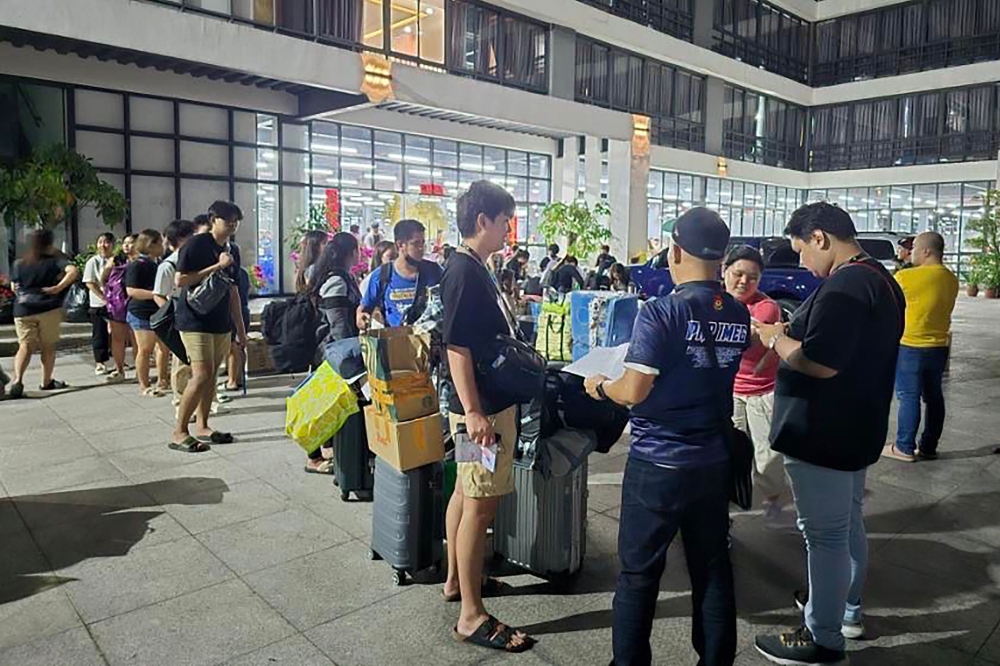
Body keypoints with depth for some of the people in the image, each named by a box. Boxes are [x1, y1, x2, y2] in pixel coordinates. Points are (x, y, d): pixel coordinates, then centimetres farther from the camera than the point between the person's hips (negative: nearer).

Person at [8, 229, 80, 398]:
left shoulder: (19, 264, 10)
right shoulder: (55, 260, -1)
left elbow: (14, 288, 17)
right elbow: (73, 271, -19)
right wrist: (59, 287, -14)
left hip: (22, 310, 3)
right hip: (48, 308, -3)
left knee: (25, 346, 5)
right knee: (48, 346, 10)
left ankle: (17, 380, -15)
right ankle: (46, 382, 18)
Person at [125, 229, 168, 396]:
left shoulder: (160, 263, 13)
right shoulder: (137, 265, -11)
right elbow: (131, 290, -18)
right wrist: (156, 294, -23)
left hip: (161, 312, 8)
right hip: (143, 313, -8)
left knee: (164, 348, 11)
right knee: (145, 350, -2)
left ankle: (162, 381, 24)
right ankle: (144, 386, 7)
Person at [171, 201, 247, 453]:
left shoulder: (232, 251, 13)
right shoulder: (196, 244, -9)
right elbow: (180, 280, -15)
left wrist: (241, 327, 15)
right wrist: (217, 266, -17)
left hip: (221, 323, 7)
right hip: (195, 320, -7)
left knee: (212, 375, 9)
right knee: (201, 375, -12)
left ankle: (202, 426, 20)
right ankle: (179, 433, -2)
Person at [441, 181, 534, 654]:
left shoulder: (475, 268, 12)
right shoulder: (463, 271, -19)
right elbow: (457, 347, -24)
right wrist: (473, 412, -26)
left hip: (491, 400, 10)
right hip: (483, 406, -10)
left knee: (467, 493, 19)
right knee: (480, 505, -4)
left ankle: (457, 579, 34)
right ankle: (471, 616, 6)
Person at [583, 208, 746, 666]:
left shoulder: (661, 314, -18)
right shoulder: (739, 316, 1)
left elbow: (633, 391, -19)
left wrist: (599, 386, -1)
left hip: (657, 463, -6)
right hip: (714, 461, 6)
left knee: (638, 575, 9)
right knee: (713, 570, 17)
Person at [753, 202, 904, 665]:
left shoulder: (843, 287, -24)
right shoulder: (881, 280, 11)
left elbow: (821, 364, -29)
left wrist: (776, 338, -13)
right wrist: (796, 335, 10)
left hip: (822, 435, -10)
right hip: (855, 429, 11)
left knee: (824, 532, 2)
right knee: (848, 522, 23)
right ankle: (848, 608, 41)